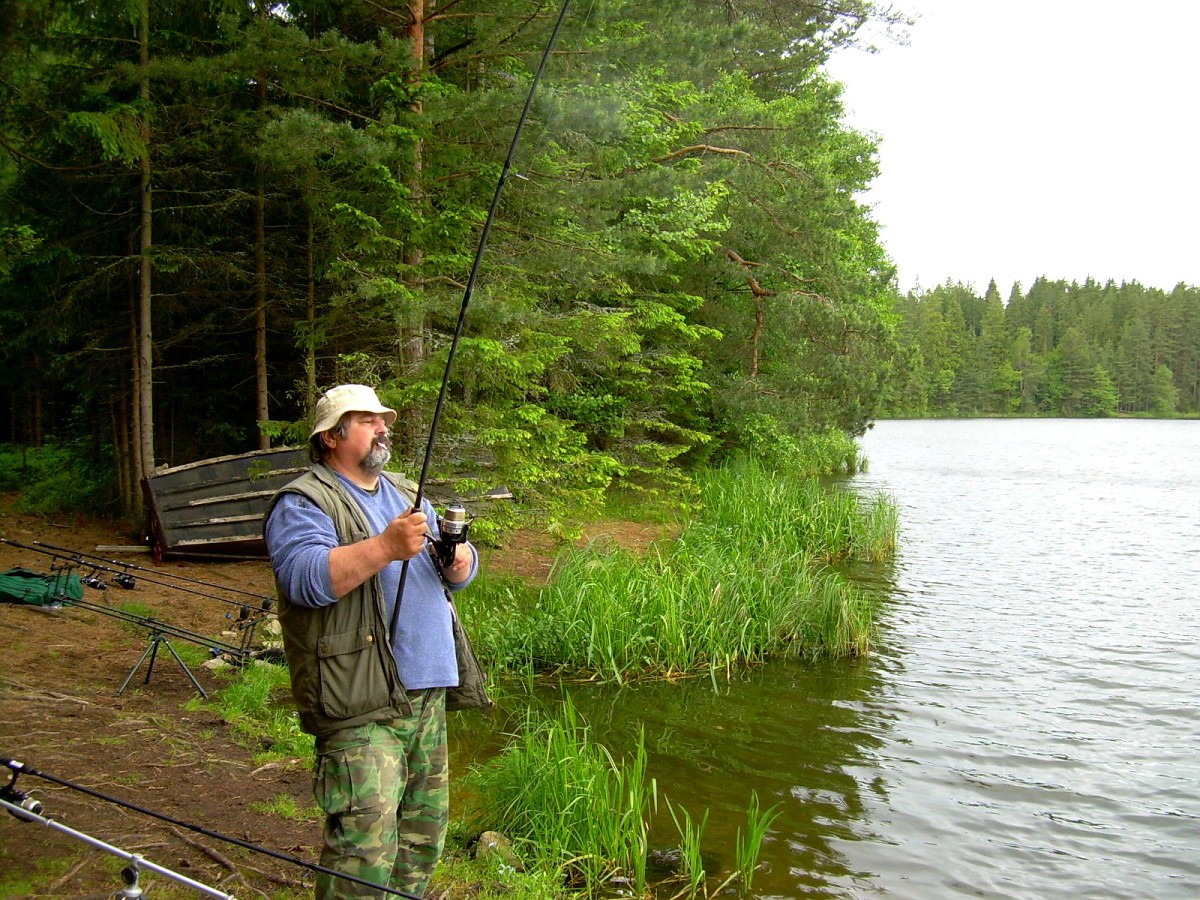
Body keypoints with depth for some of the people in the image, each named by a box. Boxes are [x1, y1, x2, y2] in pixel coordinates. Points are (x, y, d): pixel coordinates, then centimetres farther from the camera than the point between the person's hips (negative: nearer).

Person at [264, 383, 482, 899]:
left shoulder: (406, 494, 19)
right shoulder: (303, 504, -6)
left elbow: (462, 574, 16)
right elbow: (305, 578, -23)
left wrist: (457, 557, -8)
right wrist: (386, 547, -29)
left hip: (428, 692, 8)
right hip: (359, 705, -8)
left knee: (426, 826, 15)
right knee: (366, 842, -11)